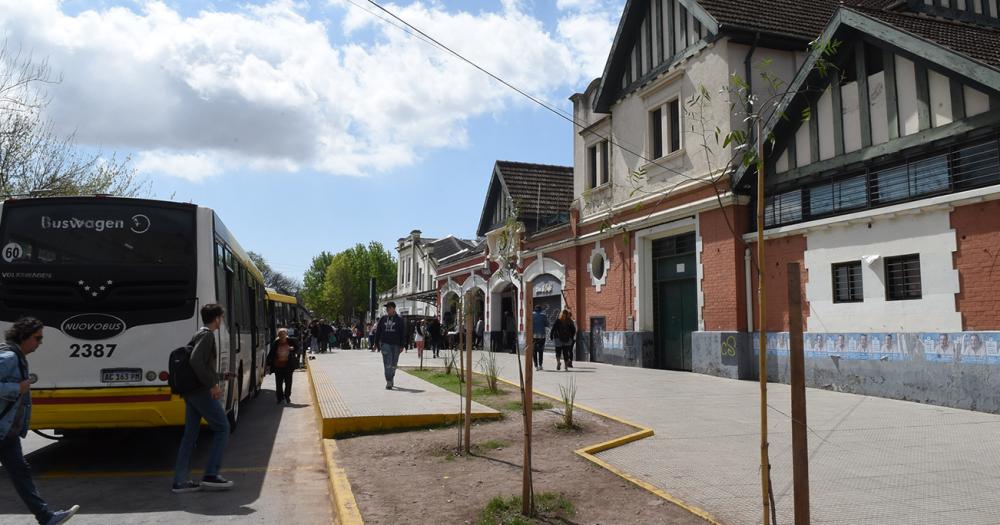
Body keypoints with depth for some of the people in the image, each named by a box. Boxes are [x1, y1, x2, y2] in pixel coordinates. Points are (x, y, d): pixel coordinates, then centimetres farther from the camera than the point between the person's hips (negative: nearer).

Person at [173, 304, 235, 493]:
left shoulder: (199, 334, 19)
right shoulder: (207, 335, -11)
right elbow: (196, 361, -24)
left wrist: (221, 376, 31)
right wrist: (212, 385, -22)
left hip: (191, 392, 10)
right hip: (202, 391, -10)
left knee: (190, 434, 10)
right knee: (222, 428, -1)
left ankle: (180, 481, 12)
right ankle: (211, 475, -3)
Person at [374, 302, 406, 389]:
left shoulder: (400, 320, 2)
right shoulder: (383, 319, 8)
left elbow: (403, 333, 1)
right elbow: (377, 332, 13)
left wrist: (401, 345, -6)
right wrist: (377, 343, 9)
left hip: (395, 345, 0)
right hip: (385, 343, 0)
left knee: (393, 364, 10)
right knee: (388, 363, -10)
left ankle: (391, 379, 27)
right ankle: (389, 382, -13)